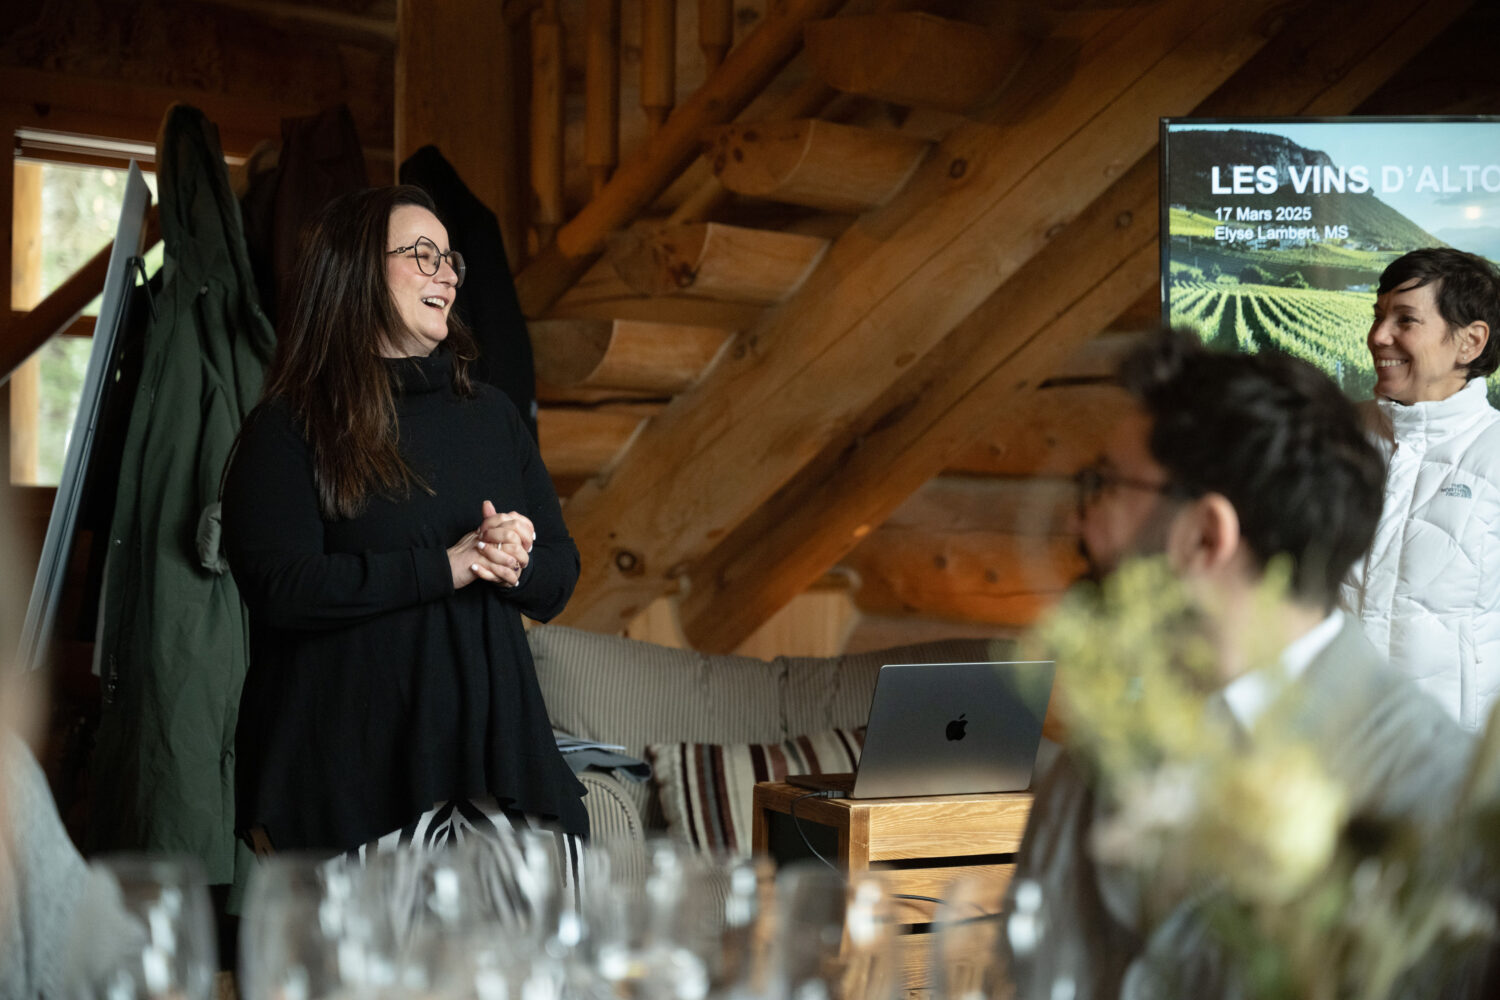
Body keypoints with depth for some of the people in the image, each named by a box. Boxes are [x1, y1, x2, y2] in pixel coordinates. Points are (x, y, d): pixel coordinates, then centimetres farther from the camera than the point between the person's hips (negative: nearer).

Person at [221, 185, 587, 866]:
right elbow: (279, 587, -11)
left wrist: (511, 565, -6)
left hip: (490, 747, 4)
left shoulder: (490, 414, 19)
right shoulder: (290, 427, 2)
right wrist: (446, 566, -12)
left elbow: (560, 574, 17)